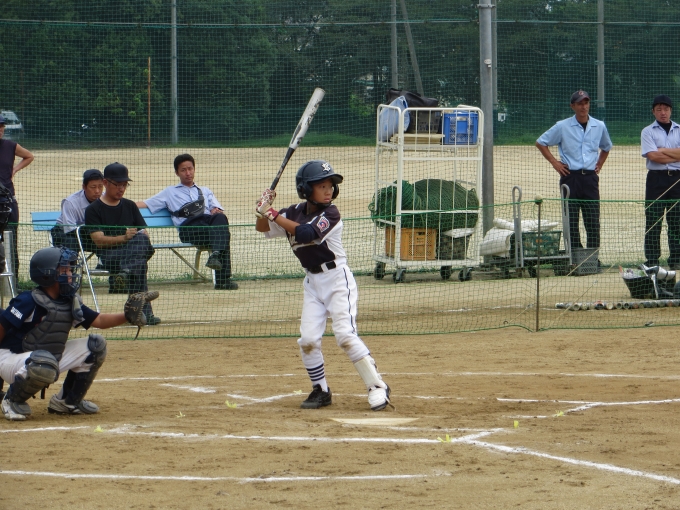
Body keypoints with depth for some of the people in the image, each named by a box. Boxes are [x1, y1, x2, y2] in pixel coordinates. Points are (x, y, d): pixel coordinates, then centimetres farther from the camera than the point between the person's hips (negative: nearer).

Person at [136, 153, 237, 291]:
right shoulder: (170, 192, 31)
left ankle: (216, 254, -56)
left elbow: (218, 210, 23)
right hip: (188, 228, -2)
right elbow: (145, 204, 23)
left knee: (220, 218, -35)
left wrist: (217, 212, -2)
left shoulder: (205, 191, 37)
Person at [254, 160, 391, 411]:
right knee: (308, 339, -3)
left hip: (337, 279, -6)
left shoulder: (330, 214, -15)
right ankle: (321, 391, 13)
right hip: (312, 282, 6)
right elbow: (262, 228, 7)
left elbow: (306, 233, -31)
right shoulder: (296, 212, 2)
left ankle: (377, 387, -9)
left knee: (345, 335, -16)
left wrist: (274, 214, -27)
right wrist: (263, 210, -13)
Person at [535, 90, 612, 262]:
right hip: (570, 177, -2)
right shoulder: (562, 127, -1)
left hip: (591, 178, 2)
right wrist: (554, 162, 0)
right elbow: (541, 143, 7)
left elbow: (606, 147, 27)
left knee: (593, 221, 1)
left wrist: (599, 164, 13)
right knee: (571, 221, -3)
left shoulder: (599, 127, 8)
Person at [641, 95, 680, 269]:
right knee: (653, 222, -3)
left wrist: (663, 151, -9)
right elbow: (652, 156, -10)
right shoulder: (648, 132, 4)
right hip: (656, 178, -2)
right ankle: (651, 260, 0)